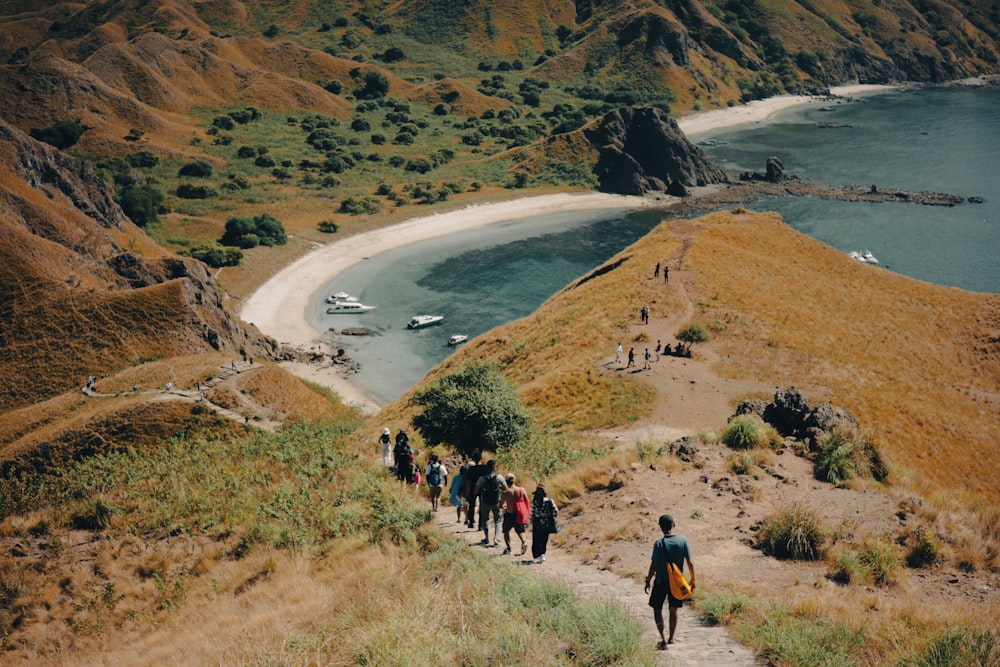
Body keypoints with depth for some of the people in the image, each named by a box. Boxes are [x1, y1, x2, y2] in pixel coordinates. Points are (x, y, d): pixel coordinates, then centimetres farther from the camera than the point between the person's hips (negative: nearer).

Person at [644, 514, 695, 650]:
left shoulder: (659, 544, -16)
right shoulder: (683, 540, -8)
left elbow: (653, 565, -13)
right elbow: (690, 563, -4)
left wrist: (648, 582, -1)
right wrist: (692, 579, 8)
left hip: (661, 582, -3)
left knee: (657, 609, 9)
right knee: (673, 610, 18)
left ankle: (663, 639, -3)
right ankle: (671, 638, 26)